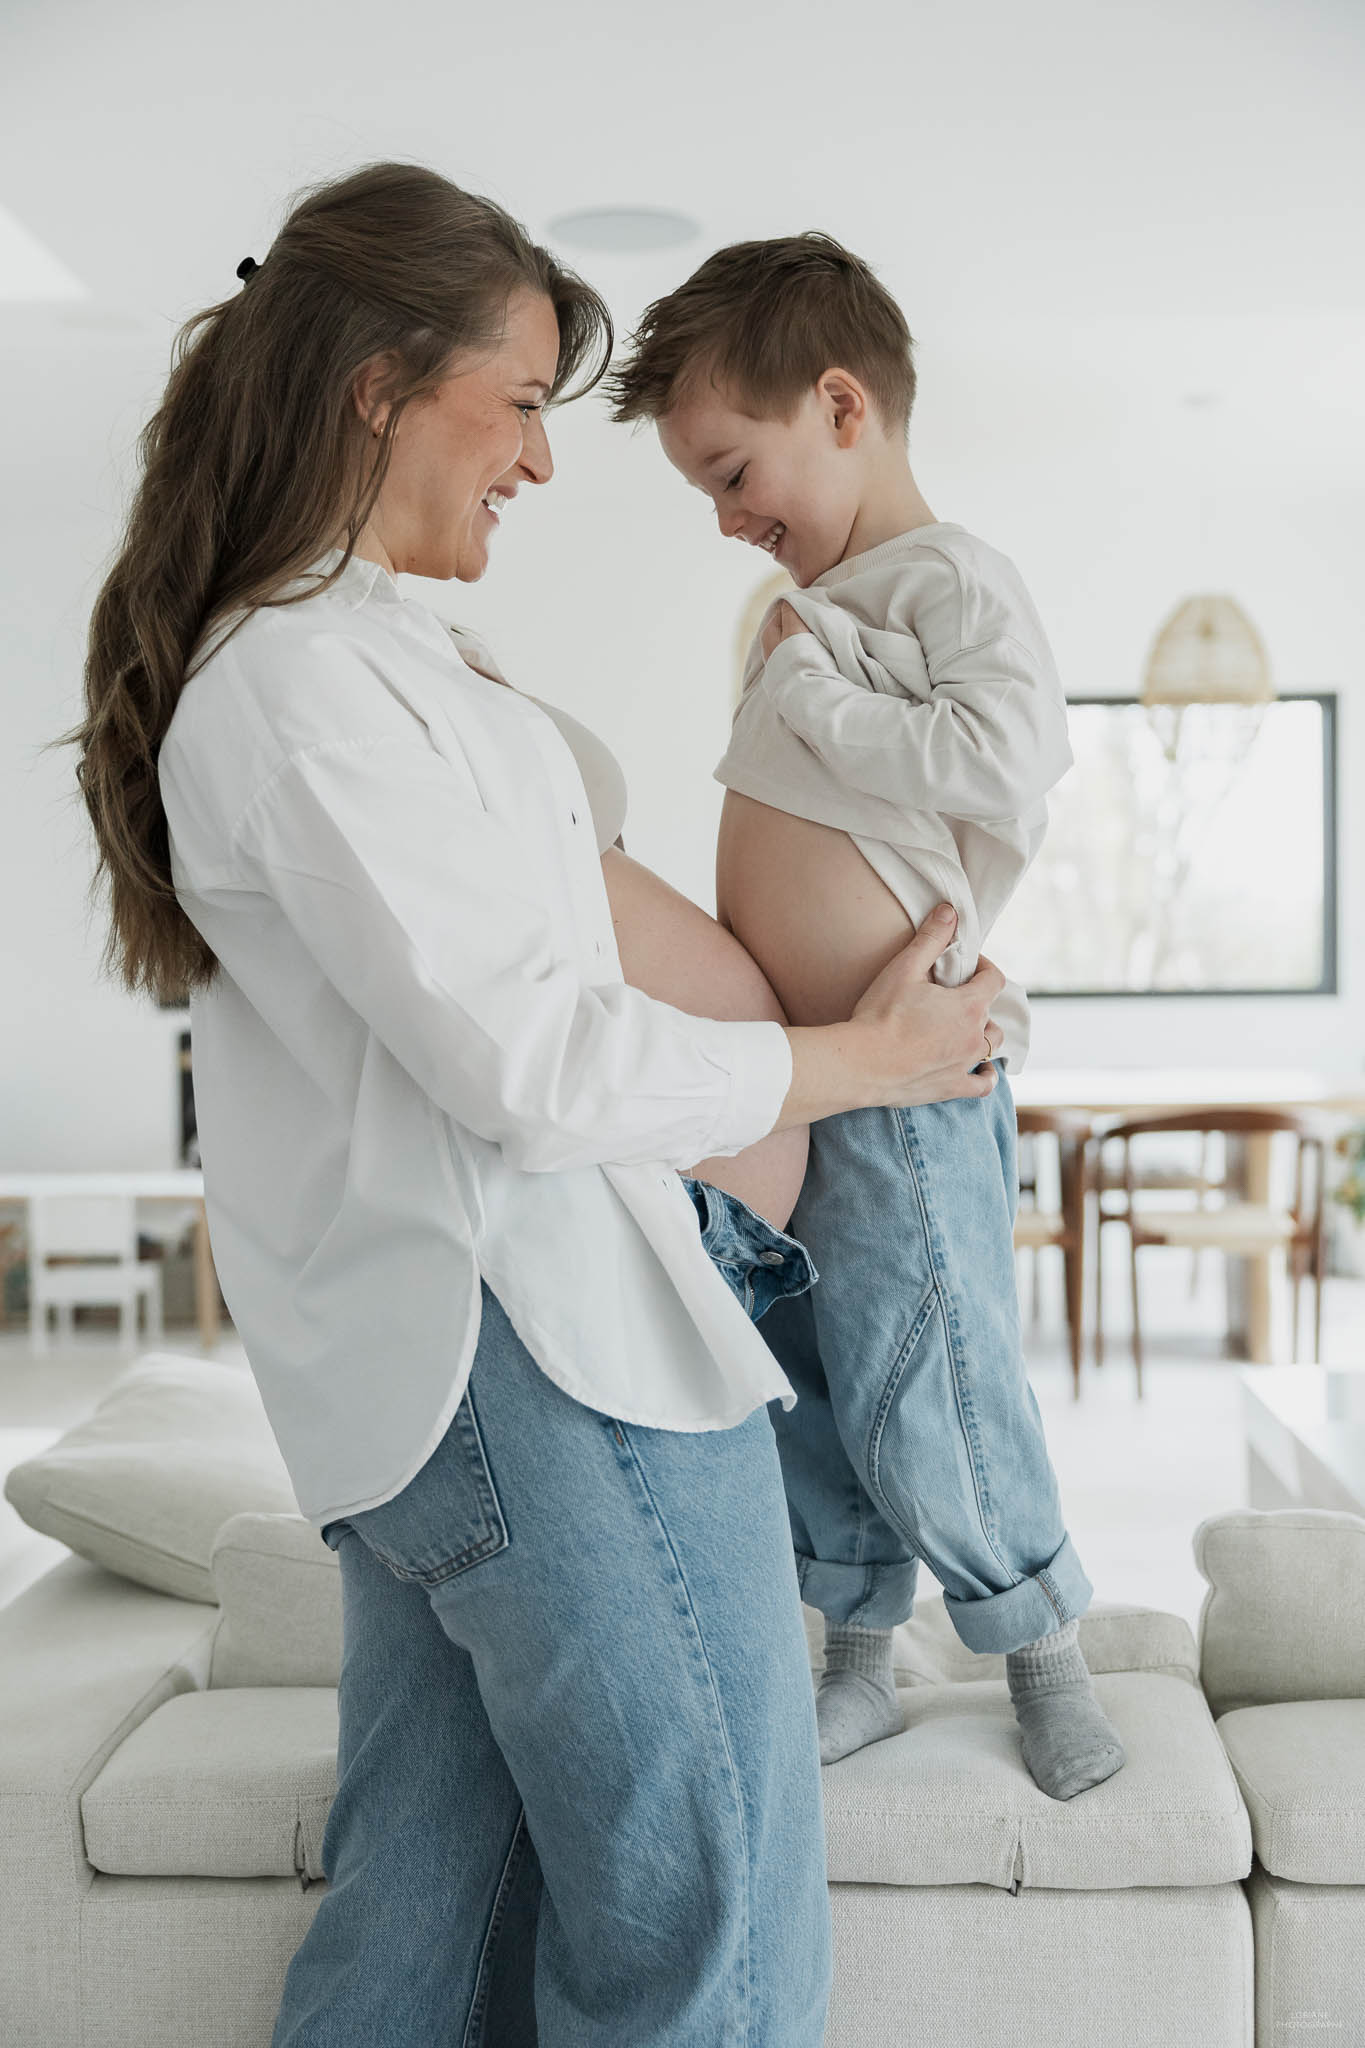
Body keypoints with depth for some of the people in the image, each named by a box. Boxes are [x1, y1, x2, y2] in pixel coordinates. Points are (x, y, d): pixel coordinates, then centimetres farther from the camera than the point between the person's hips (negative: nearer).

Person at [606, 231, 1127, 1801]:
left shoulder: (951, 582, -11)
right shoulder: (803, 613, 14)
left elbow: (1006, 759, -28)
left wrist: (810, 696, -18)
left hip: (903, 1092, -8)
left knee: (923, 1404, 0)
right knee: (799, 1392, 14)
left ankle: (1042, 1639, 25)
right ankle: (859, 1660, 31)